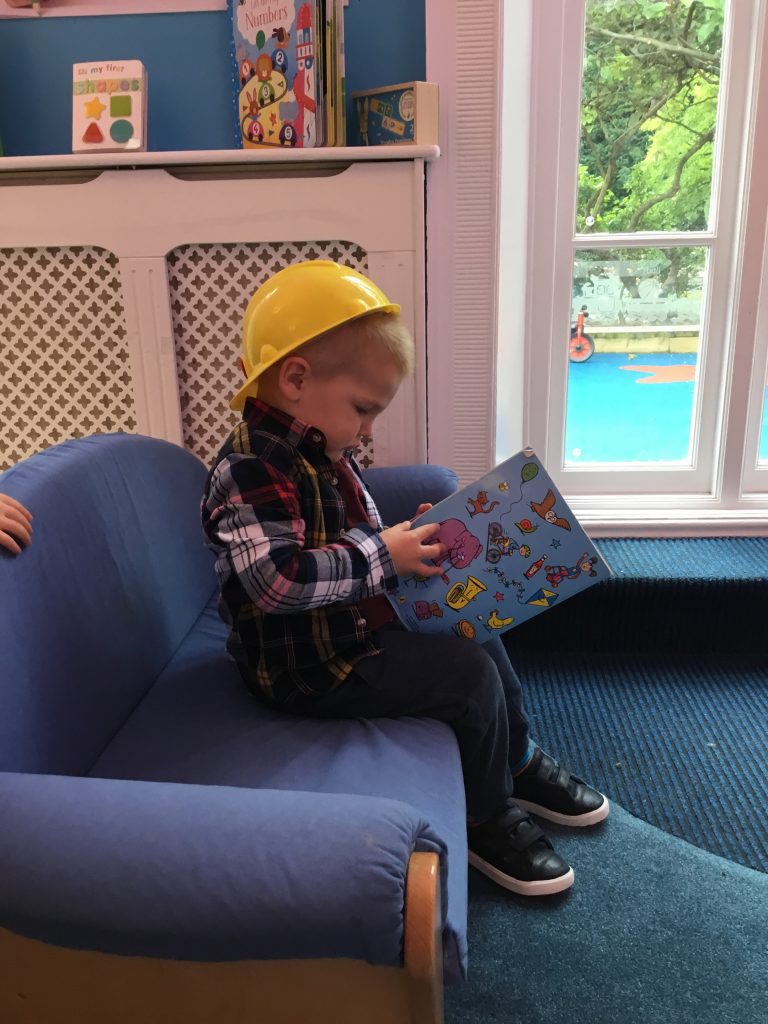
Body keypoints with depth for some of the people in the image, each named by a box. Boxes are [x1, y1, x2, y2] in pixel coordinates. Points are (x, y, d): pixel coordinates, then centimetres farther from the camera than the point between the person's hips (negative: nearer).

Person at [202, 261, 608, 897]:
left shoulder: (323, 452, 6)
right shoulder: (250, 473, -26)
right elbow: (276, 578, -39)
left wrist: (408, 536, 1)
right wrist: (383, 555, -30)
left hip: (358, 625, 10)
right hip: (310, 667, -10)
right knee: (469, 674, -15)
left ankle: (518, 763, 32)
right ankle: (486, 819, 9)